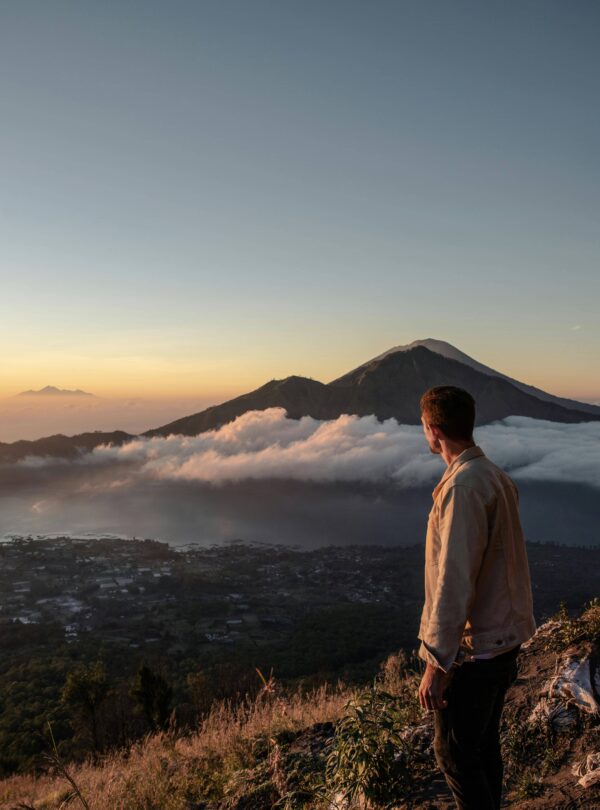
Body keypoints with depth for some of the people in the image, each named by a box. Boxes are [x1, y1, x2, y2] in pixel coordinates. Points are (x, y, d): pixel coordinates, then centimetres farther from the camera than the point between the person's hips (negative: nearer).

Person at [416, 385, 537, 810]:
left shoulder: (463, 487, -25)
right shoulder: (496, 476, 4)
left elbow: (453, 583, -26)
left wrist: (435, 664, -21)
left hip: (473, 648, -9)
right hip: (506, 636, 9)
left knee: (455, 753, 8)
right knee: (485, 743, 22)